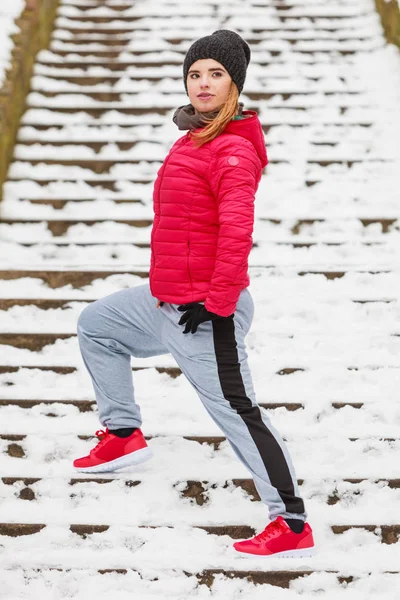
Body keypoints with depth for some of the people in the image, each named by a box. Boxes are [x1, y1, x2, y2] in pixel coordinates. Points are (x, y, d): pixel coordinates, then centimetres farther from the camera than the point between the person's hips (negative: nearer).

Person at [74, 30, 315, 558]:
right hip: (166, 300, 10)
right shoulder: (195, 140, 12)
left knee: (237, 412, -9)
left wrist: (216, 302, -26)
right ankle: (123, 435, 32)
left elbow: (236, 231, -27)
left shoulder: (233, 150, -18)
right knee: (96, 324, 24)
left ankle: (293, 525, -5)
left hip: (208, 313, -10)